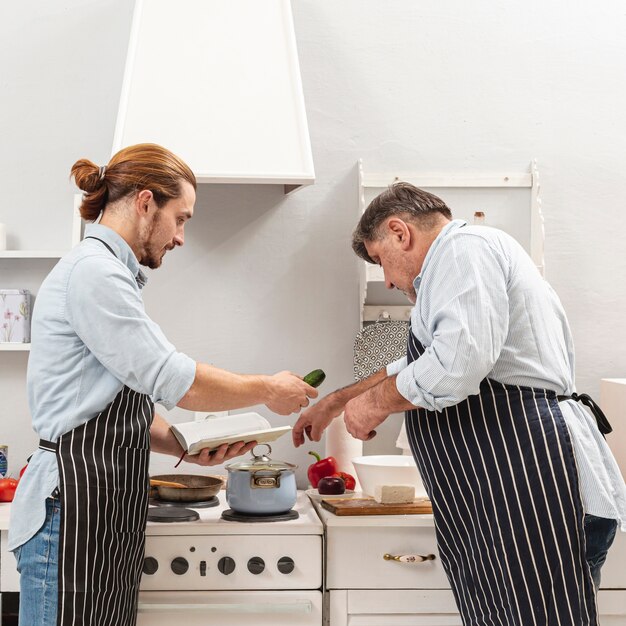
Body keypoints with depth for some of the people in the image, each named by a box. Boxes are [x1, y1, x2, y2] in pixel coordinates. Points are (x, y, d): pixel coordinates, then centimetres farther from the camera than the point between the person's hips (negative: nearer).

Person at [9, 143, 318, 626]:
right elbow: (174, 381, -16)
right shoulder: (93, 270, -13)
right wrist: (269, 391, -3)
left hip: (107, 511, 10)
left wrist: (185, 449, 7)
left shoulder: (109, 272, 18)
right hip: (72, 509, -10)